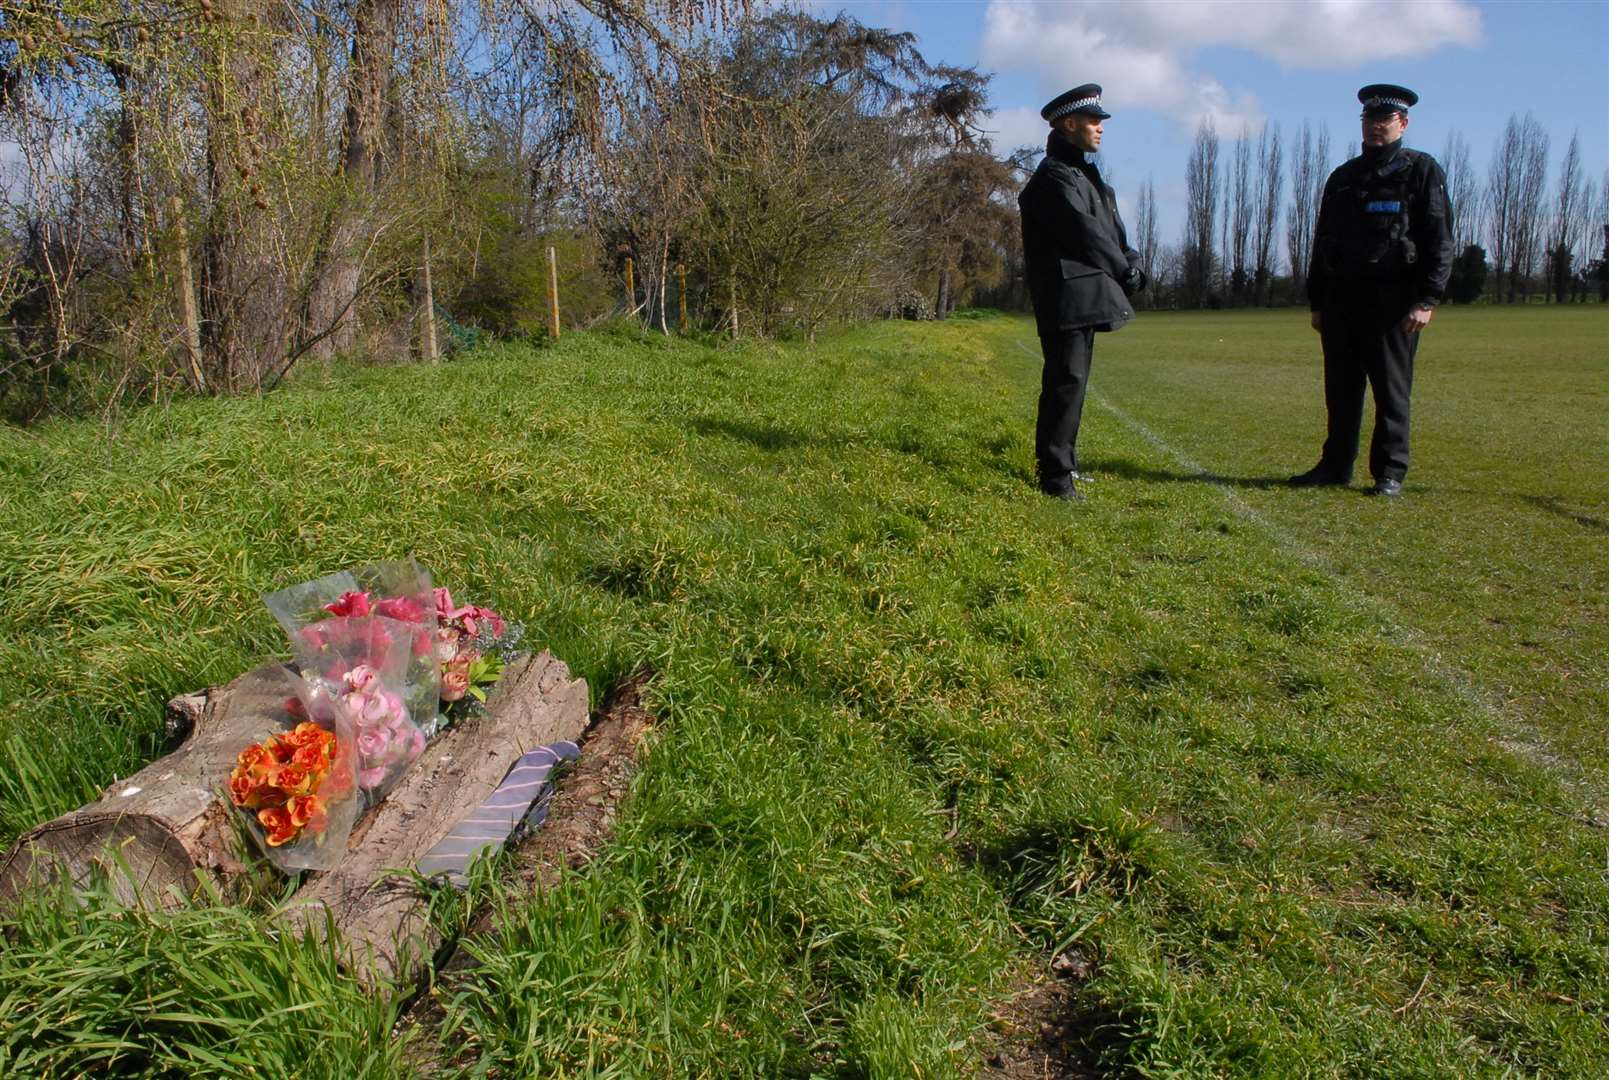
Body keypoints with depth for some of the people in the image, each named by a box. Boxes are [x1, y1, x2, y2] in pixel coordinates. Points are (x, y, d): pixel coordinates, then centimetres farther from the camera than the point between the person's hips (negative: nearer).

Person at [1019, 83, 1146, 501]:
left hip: (1085, 294, 11)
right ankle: (1055, 474, -9)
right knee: (1066, 379, -11)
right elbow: (1085, 232, -16)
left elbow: (1110, 228, 20)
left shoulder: (1081, 172, 21)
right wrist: (1125, 271, -6)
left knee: (1071, 380, 16)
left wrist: (1130, 263, 3)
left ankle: (1061, 460, 27)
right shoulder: (1054, 175, -11)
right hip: (1067, 295, -11)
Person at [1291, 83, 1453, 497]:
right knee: (1340, 390, 8)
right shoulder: (1342, 177, 18)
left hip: (1393, 303, -5)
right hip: (1342, 300, 5)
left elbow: (1439, 241, -5)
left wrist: (1426, 300, -14)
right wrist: (1317, 303, 13)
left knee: (1392, 390, -2)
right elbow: (1322, 242, 19)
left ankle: (1390, 473, 3)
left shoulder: (1422, 171, 2)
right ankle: (1335, 466, 17)